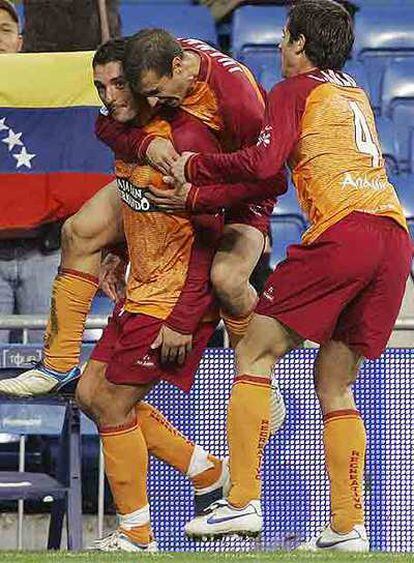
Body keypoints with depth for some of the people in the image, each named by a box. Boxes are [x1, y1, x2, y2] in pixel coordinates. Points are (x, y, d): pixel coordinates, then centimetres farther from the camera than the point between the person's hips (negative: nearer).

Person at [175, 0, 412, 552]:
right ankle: (348, 527, 2)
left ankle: (243, 501, -10)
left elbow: (264, 163, -7)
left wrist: (193, 168, 7)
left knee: (255, 353, 0)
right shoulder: (355, 94, 29)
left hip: (343, 231, -7)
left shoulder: (296, 91, 7)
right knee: (336, 382, 12)